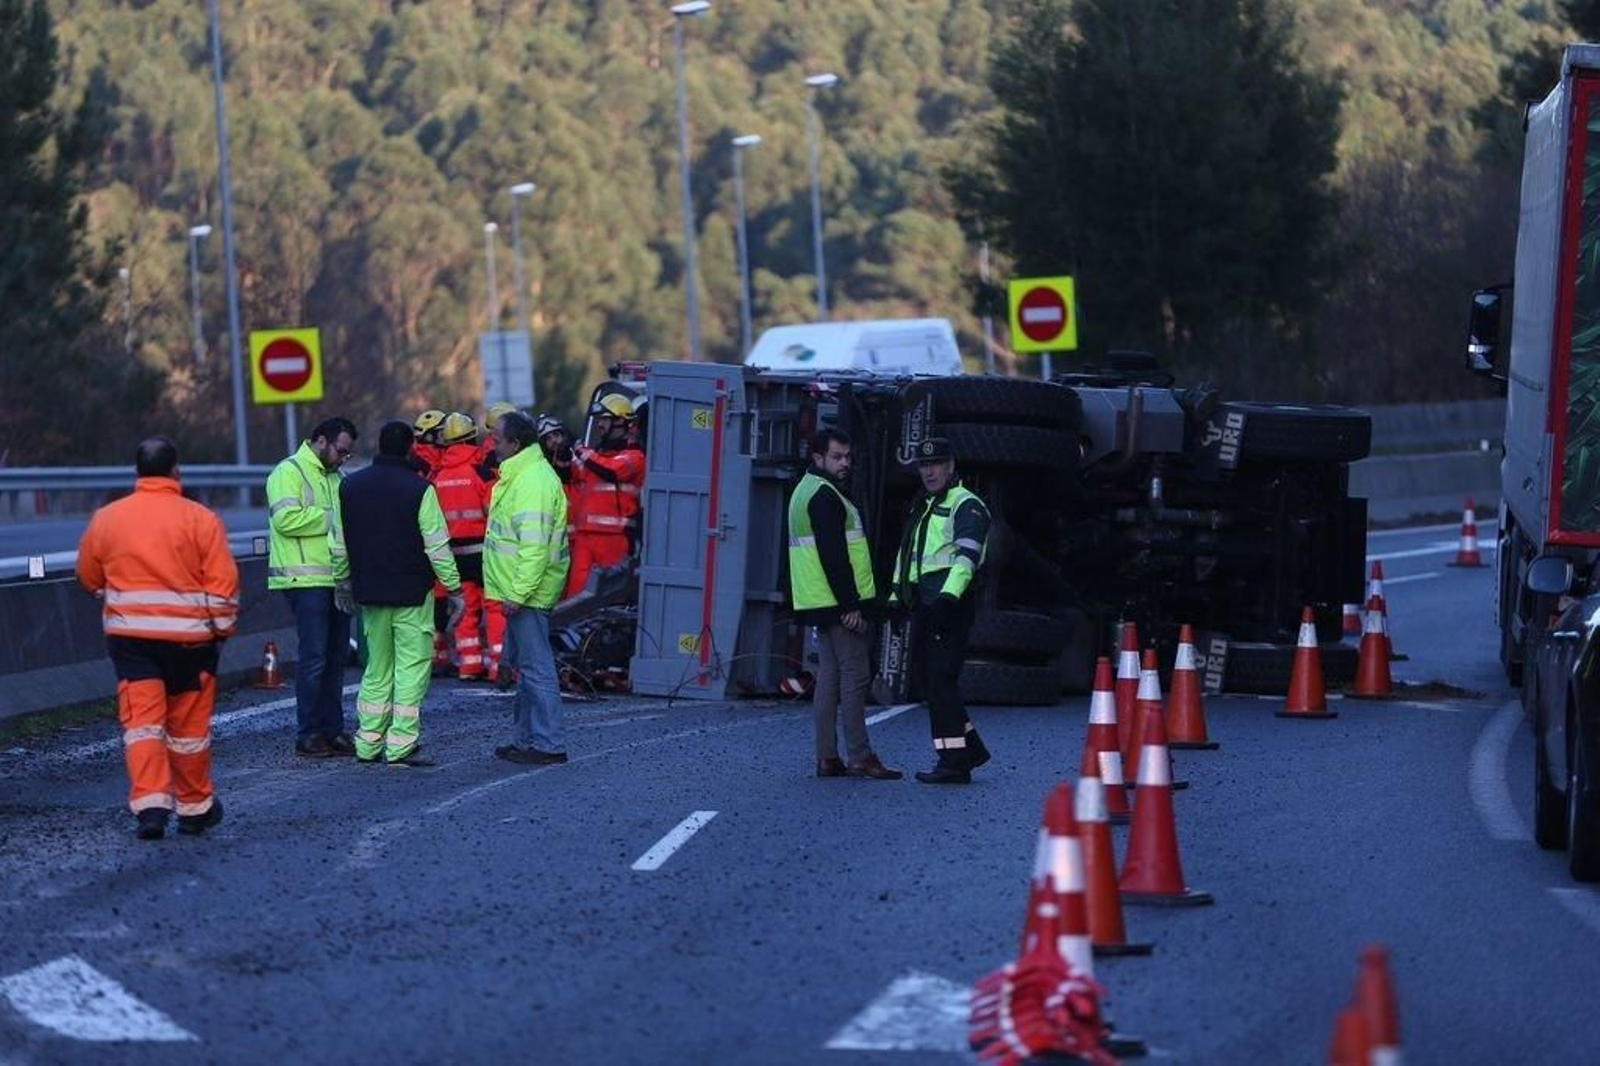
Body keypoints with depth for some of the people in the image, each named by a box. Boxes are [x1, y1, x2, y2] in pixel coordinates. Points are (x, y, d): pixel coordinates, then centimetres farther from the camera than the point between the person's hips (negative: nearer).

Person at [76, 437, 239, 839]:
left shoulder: (106, 519, 1)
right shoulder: (201, 520, -7)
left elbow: (90, 578, 14)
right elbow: (223, 584, -9)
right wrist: (221, 629, 5)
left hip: (130, 637, 1)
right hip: (189, 637, -1)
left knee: (141, 720, 0)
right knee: (189, 726, 10)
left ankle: (149, 802, -16)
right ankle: (195, 807, 20)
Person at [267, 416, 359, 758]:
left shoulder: (334, 477, 22)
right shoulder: (289, 473, -6)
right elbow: (286, 519, -20)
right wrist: (331, 518, -15)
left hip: (336, 580, 9)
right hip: (306, 580, -9)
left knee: (336, 658, 9)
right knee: (314, 659, -9)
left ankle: (333, 730, 14)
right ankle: (308, 735, -6)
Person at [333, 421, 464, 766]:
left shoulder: (350, 486, 5)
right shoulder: (419, 489, -12)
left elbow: (340, 544, 12)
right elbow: (437, 545, -11)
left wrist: (343, 582, 24)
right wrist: (454, 587, -3)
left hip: (370, 593, 5)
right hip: (412, 594, -5)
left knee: (377, 669, 15)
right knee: (412, 666, -2)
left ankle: (368, 744, 15)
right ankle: (401, 746, -7)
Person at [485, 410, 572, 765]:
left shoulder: (533, 482, -19)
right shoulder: (520, 476, 17)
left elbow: (535, 547, -25)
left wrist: (518, 593, -25)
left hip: (529, 593, -11)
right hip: (521, 590, 11)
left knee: (536, 667, -9)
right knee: (526, 666, 17)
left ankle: (550, 744, -8)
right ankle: (528, 739, 24)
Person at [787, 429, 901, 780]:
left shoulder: (806, 491, 20)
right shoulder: (825, 496, -13)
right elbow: (834, 556, -20)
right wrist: (850, 606, -21)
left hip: (820, 605, 10)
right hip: (838, 605, -10)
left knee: (829, 676, 9)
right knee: (855, 676, -8)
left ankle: (827, 758, 8)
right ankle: (860, 758, -9)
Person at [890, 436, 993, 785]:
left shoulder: (966, 505, -6)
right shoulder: (921, 508, 23)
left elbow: (968, 555, -19)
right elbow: (906, 554, 32)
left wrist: (948, 598, -29)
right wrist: (897, 596, 24)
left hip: (949, 603, -10)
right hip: (924, 604, 10)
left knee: (940, 680, -12)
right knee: (925, 676, 10)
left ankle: (954, 762, -11)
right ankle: (970, 748, 20)